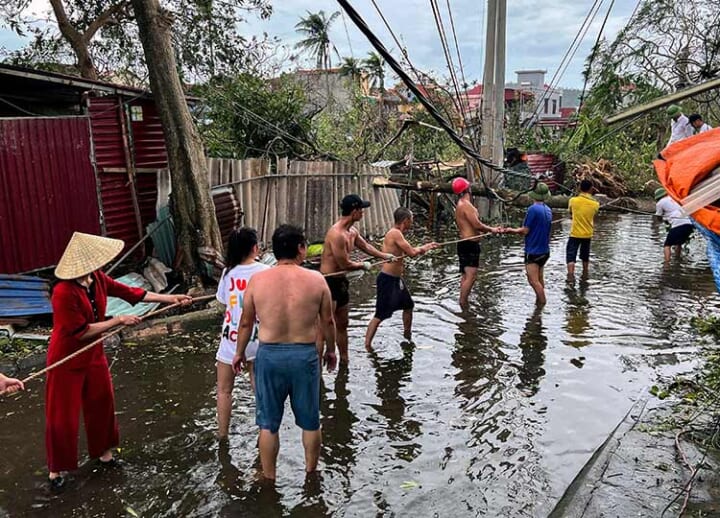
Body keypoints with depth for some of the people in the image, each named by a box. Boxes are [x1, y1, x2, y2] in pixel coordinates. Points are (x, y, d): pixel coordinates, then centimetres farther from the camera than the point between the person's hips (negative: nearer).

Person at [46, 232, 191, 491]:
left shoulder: (97, 279, -7)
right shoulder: (64, 293, -29)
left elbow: (130, 292, 1)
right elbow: (81, 332, -25)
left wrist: (170, 298, 1)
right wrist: (118, 320, -19)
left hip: (93, 354, 7)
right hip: (67, 360, -7)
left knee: (102, 403, 17)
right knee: (62, 416, 4)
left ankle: (103, 451, 37)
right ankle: (56, 469, 22)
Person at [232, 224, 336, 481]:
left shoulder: (257, 280, -6)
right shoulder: (316, 280, -7)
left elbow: (246, 322, 2)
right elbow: (327, 321, 2)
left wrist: (239, 353, 18)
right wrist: (330, 350, 18)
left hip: (269, 355, 0)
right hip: (305, 355, 0)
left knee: (268, 423, 16)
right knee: (310, 422, 18)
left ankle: (269, 478, 29)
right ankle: (311, 472, 35)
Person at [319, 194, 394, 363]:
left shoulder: (352, 232, 7)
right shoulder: (337, 234, -25)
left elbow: (365, 246, 27)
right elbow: (345, 264, -21)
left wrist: (384, 256, 23)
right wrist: (364, 265, -4)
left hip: (340, 281, 10)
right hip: (328, 282, -10)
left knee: (342, 325, 19)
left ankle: (344, 360, 32)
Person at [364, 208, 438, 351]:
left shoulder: (397, 233, 10)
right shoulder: (395, 233, -20)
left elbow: (409, 250, 19)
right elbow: (412, 253, -23)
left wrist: (427, 246, 21)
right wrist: (421, 249, -3)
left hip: (397, 279, 11)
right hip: (387, 280, -11)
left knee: (408, 305, 26)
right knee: (380, 315, -8)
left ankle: (407, 336, 45)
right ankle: (367, 345, -4)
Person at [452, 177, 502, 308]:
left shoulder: (461, 205, 17)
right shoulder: (466, 205, -16)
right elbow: (477, 225, -21)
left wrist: (491, 229, 14)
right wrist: (491, 230, -5)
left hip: (465, 244, 11)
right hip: (470, 245, -11)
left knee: (466, 276, 16)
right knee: (471, 276, -11)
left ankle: (463, 304, 22)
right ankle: (463, 305, -10)